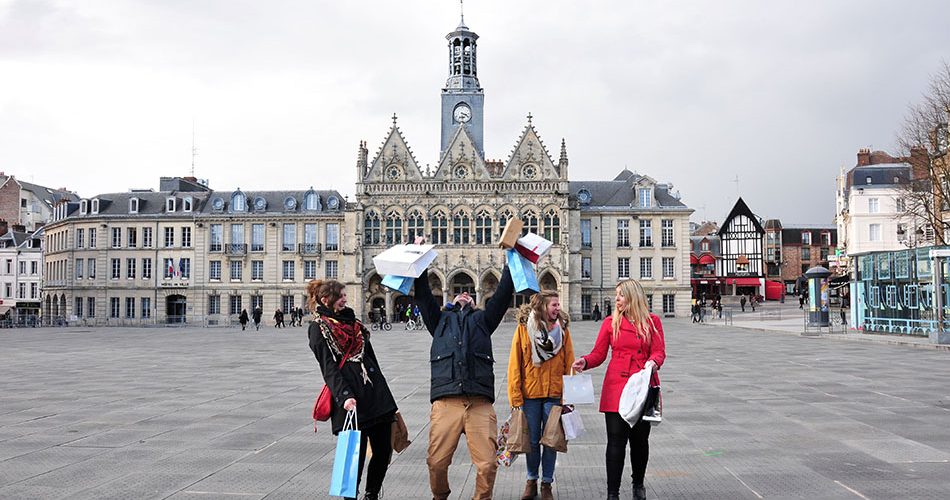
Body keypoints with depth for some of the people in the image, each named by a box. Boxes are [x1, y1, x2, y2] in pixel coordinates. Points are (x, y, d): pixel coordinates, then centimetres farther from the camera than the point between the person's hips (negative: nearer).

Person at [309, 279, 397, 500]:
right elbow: (329, 368, -10)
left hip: (376, 393, 7)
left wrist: (383, 394, 22)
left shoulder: (352, 321, 21)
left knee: (384, 451, 6)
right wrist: (344, 396, -22)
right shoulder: (319, 328, 0)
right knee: (355, 454, -6)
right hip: (351, 401, -7)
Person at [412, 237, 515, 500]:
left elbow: (503, 293, 17)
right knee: (437, 462, -2)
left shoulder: (482, 320, 25)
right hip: (445, 402, 0)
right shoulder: (439, 320, 26)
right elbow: (422, 293, 18)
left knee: (487, 464, -9)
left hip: (480, 404, 0)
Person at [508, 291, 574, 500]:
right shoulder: (524, 328, -3)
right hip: (530, 394, -1)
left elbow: (569, 364, 1)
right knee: (532, 440, 8)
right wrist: (516, 396, -7)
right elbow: (515, 364, -3)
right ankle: (531, 481, 26)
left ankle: (547, 483, 19)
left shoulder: (562, 329, 2)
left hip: (554, 394, 1)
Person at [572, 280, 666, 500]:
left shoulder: (652, 321, 7)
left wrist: (653, 362, -20)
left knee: (640, 439, 9)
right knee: (616, 441, -4)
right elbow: (599, 353, 4)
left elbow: (659, 352, 2)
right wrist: (585, 361, -16)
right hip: (616, 386, -1)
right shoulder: (610, 323, 6)